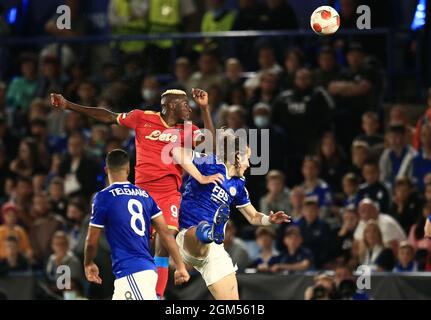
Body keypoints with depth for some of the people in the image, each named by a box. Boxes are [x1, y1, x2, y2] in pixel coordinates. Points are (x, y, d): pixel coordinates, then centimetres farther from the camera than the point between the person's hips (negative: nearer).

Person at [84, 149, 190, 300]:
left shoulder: (103, 197, -5)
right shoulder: (144, 195, 13)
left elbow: (92, 241, 1)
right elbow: (165, 233, 9)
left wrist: (88, 264, 20)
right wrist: (180, 267, 13)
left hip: (130, 272, -8)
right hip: (148, 269, 8)